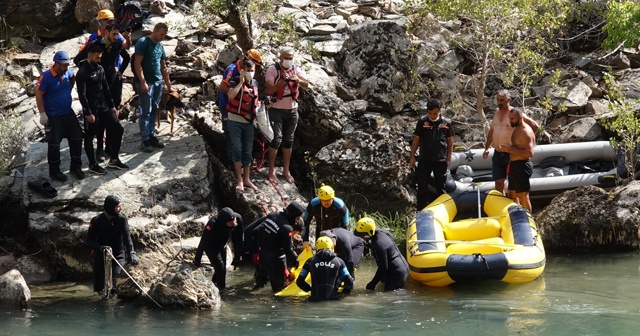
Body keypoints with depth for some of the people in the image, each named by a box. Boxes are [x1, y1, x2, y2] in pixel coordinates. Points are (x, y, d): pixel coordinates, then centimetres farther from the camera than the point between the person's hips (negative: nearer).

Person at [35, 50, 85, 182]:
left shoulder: (67, 72, 0)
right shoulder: (46, 77, -20)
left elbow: (73, 78, 25)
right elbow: (39, 95, -17)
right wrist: (42, 114, -19)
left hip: (68, 113, 7)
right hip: (53, 116, -7)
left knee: (77, 138, 9)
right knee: (54, 143, 1)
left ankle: (76, 167, 23)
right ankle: (54, 171, 15)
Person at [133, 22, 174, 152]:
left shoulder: (160, 46, 13)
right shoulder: (143, 43, -10)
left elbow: (164, 68, 19)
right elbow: (137, 63, -15)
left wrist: (169, 85, 19)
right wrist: (143, 82, -20)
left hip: (158, 82, 7)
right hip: (146, 83, -7)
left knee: (154, 111, 11)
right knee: (145, 111, -4)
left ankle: (152, 136, 18)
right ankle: (145, 140, -1)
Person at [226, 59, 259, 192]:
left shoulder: (254, 83, 9)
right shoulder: (236, 81, -8)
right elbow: (231, 95, -28)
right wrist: (241, 82, -24)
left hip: (249, 122, 5)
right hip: (235, 122, -5)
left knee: (248, 152, 8)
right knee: (237, 150, -3)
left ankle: (246, 179, 17)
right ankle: (239, 180, 4)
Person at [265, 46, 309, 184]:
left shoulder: (296, 70, 4)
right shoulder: (272, 70, -7)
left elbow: (306, 84, -11)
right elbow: (269, 90, -13)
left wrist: (298, 80, -32)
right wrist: (282, 82, -26)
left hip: (292, 110, 4)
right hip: (276, 109, -4)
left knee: (288, 141, 9)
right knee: (276, 139, -11)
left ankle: (286, 171, 18)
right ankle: (271, 171, -5)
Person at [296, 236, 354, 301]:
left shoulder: (310, 261, 8)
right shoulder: (338, 261, 8)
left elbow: (299, 281, 13)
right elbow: (349, 281, 6)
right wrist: (345, 291, 26)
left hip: (315, 298, 0)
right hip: (333, 298, 0)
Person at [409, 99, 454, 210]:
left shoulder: (446, 123, -1)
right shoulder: (422, 122, -3)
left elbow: (450, 141, 6)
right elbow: (416, 140, 2)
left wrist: (448, 157, 1)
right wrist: (412, 157, -1)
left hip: (440, 160, 1)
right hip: (424, 159, 0)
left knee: (440, 186, 10)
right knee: (422, 185, 1)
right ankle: (421, 211, 6)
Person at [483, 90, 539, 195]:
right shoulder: (497, 112, 10)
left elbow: (534, 126, -9)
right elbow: (491, 131, 20)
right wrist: (487, 148, 16)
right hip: (497, 154, 6)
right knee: (499, 182, 7)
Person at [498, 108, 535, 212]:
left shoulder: (525, 132, -17)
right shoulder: (516, 129, 15)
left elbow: (529, 153, -25)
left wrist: (510, 149, -25)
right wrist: (509, 148, 11)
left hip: (522, 167, -11)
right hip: (514, 166, 11)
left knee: (523, 196, -7)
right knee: (512, 195, 16)